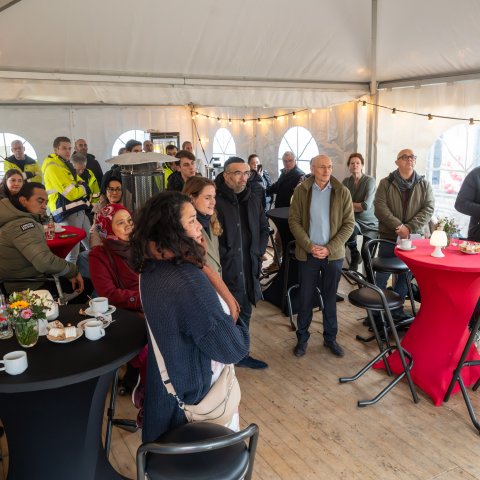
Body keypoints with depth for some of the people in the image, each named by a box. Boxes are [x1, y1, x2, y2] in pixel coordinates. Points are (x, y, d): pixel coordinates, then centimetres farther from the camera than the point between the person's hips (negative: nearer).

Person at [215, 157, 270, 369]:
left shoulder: (252, 200, 8)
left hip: (249, 269, 7)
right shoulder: (215, 201, -15)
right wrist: (226, 259, -15)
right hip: (225, 271, -7)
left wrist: (258, 253, 6)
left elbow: (264, 228, 18)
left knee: (245, 312, 18)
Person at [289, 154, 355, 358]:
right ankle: (302, 338, 24)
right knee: (305, 298, 8)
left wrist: (329, 249, -12)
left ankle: (330, 338, 27)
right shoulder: (301, 191, -2)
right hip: (307, 254, 0)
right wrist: (310, 246, -14)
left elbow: (349, 224, -3)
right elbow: (294, 221, -3)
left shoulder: (342, 192, -3)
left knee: (330, 298, 11)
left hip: (333, 254, 0)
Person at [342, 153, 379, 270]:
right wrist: (358, 206, -17)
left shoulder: (370, 181, -10)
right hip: (353, 219, 1)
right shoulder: (346, 181, 4)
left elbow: (366, 205, -20)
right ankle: (354, 255, -8)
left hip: (369, 222, -1)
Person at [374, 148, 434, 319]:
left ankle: (397, 310, 25)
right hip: (389, 237, -2)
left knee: (405, 276, 10)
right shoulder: (386, 183, 1)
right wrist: (398, 226, -19)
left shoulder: (424, 184, 6)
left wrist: (410, 228, -14)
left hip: (413, 238, 2)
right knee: (382, 275, 3)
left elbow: (429, 208, -2)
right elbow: (380, 207, -9)